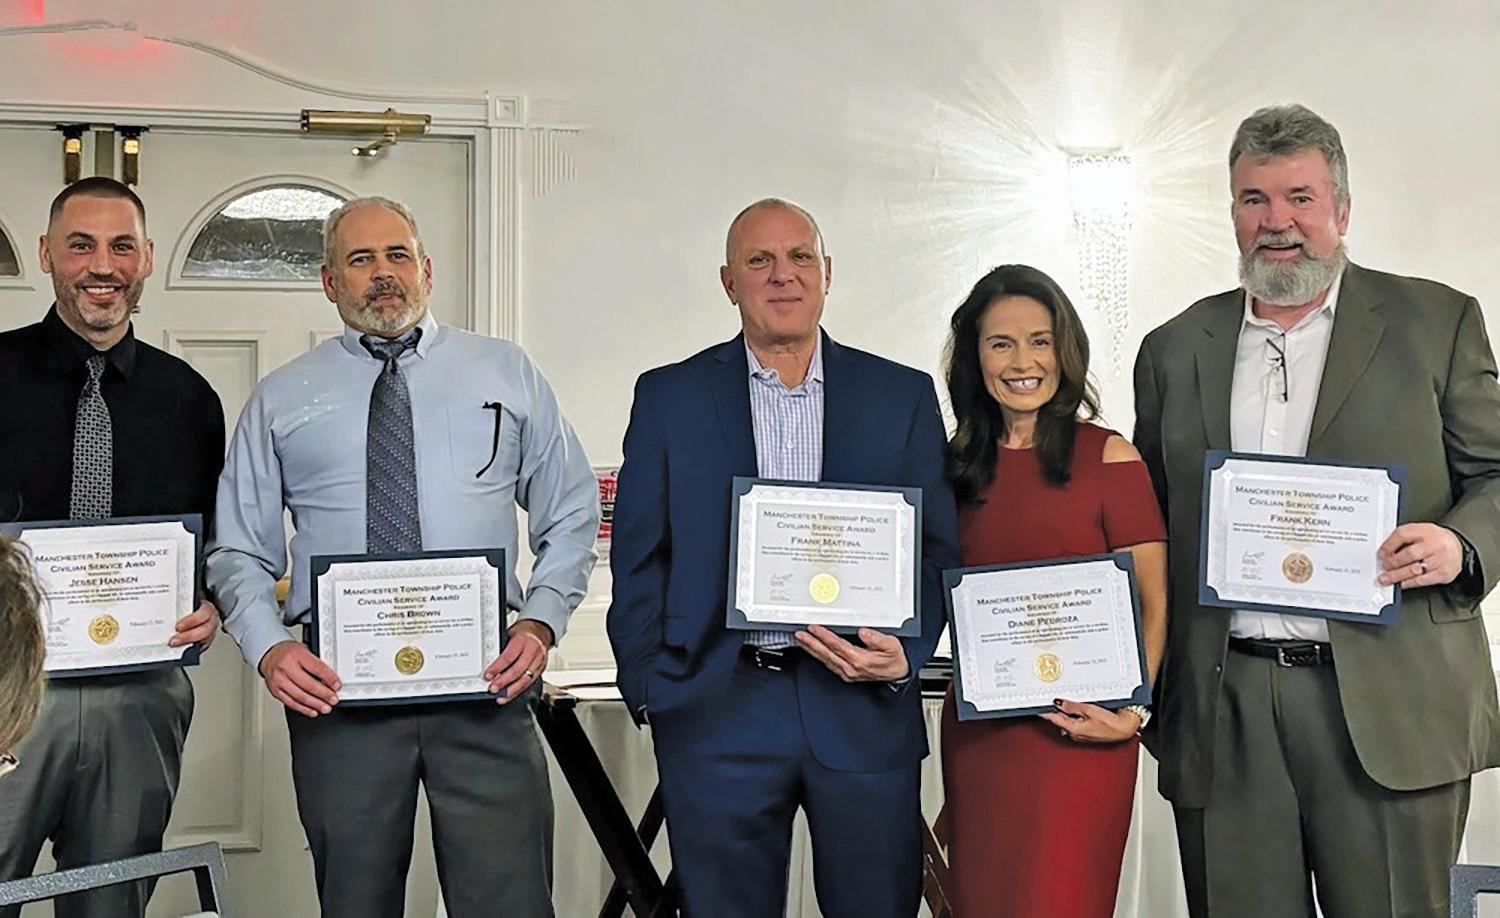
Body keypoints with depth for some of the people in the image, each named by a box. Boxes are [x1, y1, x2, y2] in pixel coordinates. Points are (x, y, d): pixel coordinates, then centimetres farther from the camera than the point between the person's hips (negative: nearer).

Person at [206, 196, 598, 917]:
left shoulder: (507, 373, 10)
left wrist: (540, 622, -5)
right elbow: (240, 549, 11)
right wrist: (268, 647, -7)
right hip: (333, 688, 1)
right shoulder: (280, 400, 11)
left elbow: (572, 518, 11)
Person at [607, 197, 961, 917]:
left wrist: (905, 655, -9)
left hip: (865, 706, 1)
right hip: (716, 711, 0)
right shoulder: (669, 398, 5)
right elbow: (639, 557, 6)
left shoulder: (904, 396, 7)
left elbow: (937, 548, 6)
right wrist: (647, 689, 0)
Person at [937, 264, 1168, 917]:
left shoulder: (1107, 456, -4)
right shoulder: (959, 465, 9)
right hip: (977, 729, 4)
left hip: (1080, 730, -4)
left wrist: (1132, 709, -18)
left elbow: (1151, 602, -5)